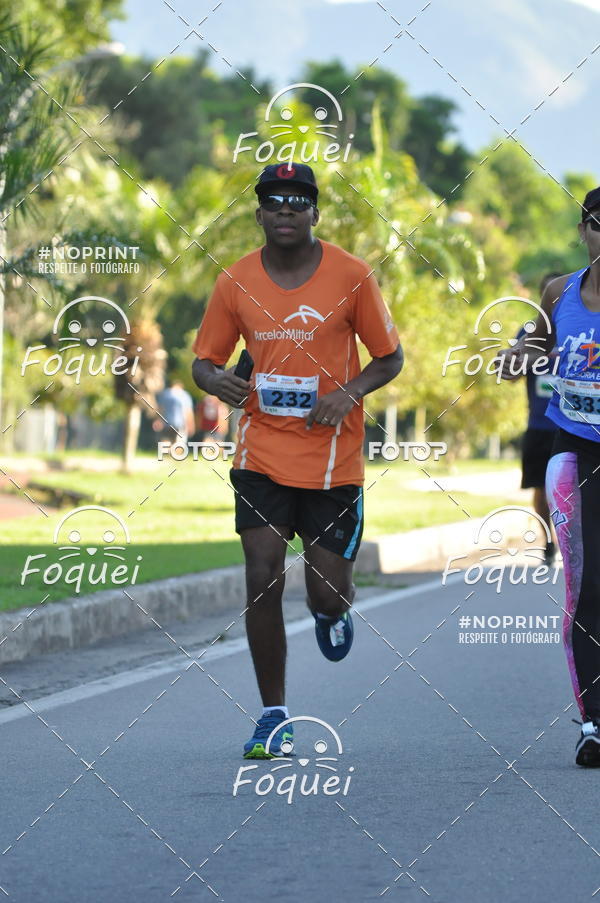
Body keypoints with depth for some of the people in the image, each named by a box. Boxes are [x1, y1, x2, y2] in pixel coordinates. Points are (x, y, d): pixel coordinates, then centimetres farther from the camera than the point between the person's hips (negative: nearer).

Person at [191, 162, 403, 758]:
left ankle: (331, 612, 41)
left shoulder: (350, 276, -5)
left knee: (328, 596, 1)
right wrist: (216, 380, -16)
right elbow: (204, 360, 8)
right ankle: (273, 716, 1)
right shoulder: (236, 282, 0)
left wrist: (350, 391, -16)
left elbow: (390, 357, 3)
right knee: (263, 581, -11)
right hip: (261, 456, 1)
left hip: (333, 459, -1)